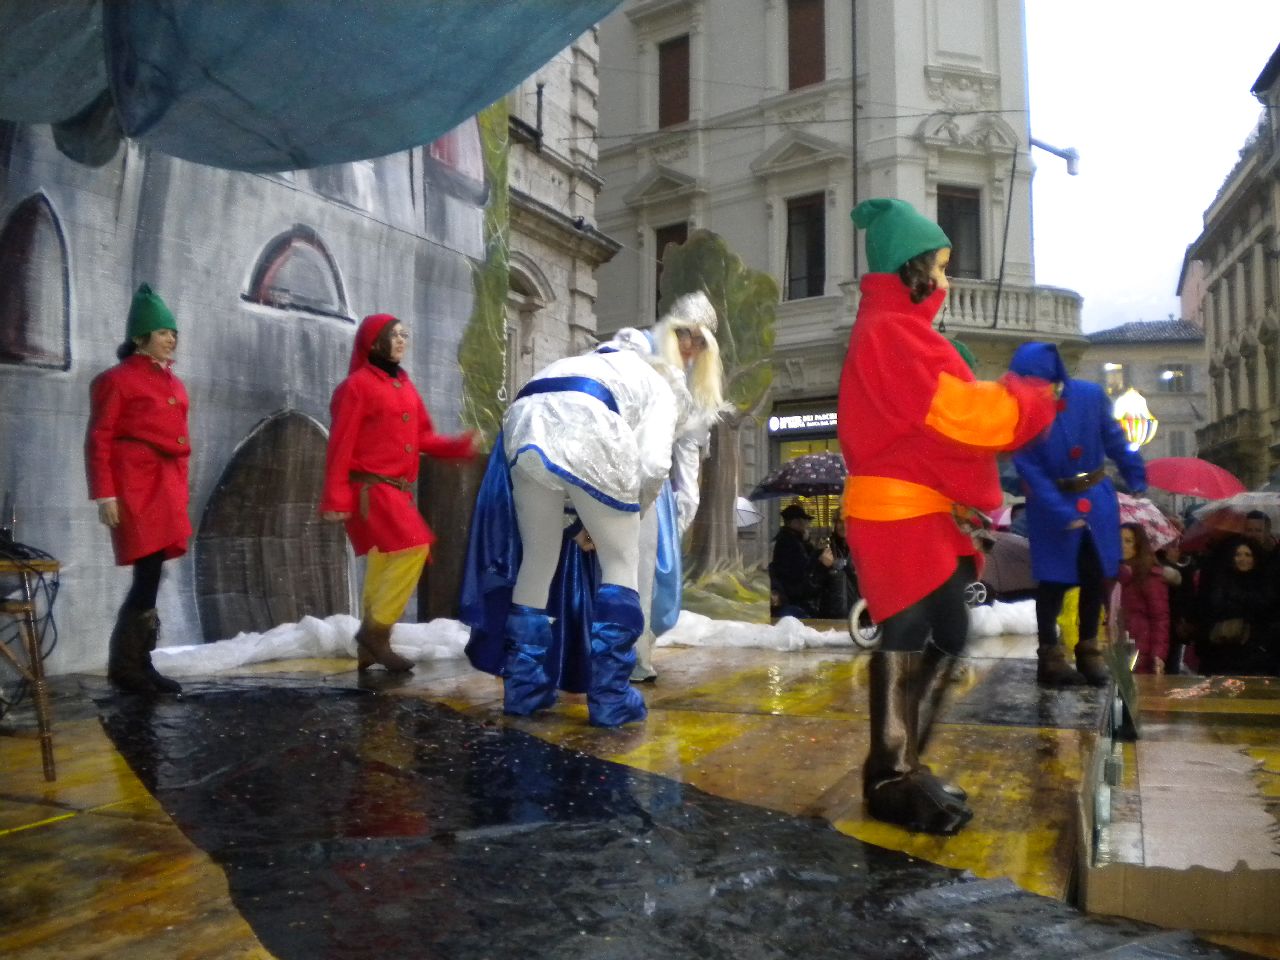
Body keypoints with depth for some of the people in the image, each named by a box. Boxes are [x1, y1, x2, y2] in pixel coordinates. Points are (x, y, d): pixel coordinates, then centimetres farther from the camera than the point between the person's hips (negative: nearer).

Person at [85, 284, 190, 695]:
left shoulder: (173, 382, 17)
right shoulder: (117, 379, -4)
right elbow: (99, 440, -7)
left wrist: (180, 489, 18)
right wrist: (104, 494, -14)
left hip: (167, 487, 7)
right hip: (136, 487, -7)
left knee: (152, 576, 8)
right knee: (148, 574, -11)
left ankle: (140, 663, 15)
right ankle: (125, 667, 0)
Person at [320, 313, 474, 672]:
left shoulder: (405, 386, 16)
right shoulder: (357, 385, -6)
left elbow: (422, 437, 16)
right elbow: (340, 446, -10)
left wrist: (460, 446, -1)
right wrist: (336, 499, -15)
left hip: (398, 490, 8)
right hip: (370, 488, -8)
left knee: (386, 563, 9)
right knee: (414, 548, -19)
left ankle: (370, 647, 17)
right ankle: (375, 631, -8)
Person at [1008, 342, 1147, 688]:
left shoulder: (1090, 395, -10)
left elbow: (1114, 440, 5)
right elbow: (1030, 471, -19)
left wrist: (1136, 477, 12)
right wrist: (1062, 513, -23)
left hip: (1096, 499, 4)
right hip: (1051, 505, -3)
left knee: (1096, 577, 11)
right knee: (1053, 581, -1)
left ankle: (1088, 650, 27)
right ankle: (1050, 657, 12)